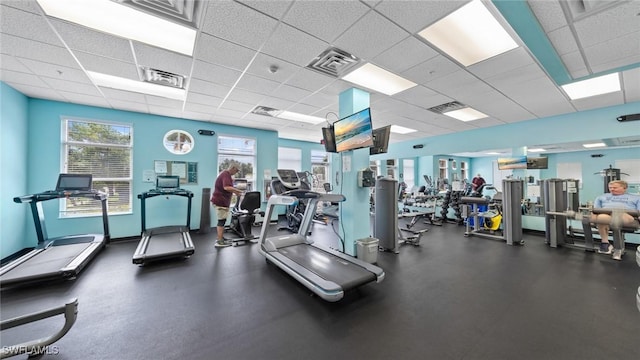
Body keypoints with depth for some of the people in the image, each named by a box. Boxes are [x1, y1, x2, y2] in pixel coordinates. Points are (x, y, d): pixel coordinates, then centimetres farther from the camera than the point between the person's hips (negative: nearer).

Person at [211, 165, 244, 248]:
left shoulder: (226, 174, 17)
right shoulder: (226, 175, -17)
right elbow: (227, 187, -31)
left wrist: (235, 191, 16)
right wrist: (238, 190, -20)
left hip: (221, 200, 11)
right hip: (220, 201, -11)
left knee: (222, 220, 17)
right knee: (222, 220, -6)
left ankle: (221, 237, 26)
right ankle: (219, 241, -1)